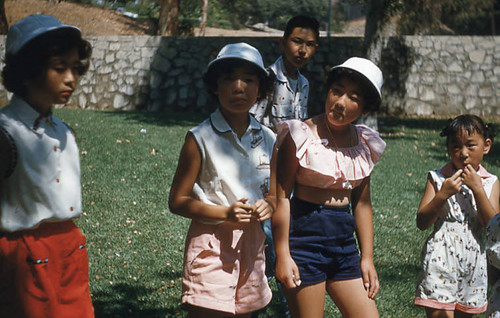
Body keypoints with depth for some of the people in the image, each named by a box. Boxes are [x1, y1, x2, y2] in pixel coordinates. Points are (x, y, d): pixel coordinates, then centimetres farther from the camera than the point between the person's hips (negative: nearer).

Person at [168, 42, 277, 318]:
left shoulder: (267, 140, 6)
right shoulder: (201, 139, -8)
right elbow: (177, 201, -8)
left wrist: (267, 206, -8)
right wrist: (226, 213, -20)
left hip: (251, 242, 5)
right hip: (211, 245, -5)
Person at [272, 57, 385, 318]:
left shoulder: (364, 145, 7)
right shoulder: (301, 136, -9)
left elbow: (361, 204, 14)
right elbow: (281, 197, -11)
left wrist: (367, 257, 11)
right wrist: (282, 255, -14)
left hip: (344, 242, 5)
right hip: (305, 236, -5)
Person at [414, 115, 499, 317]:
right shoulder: (437, 179, -2)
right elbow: (422, 222, -7)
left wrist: (478, 189, -14)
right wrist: (443, 194, -19)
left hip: (474, 263, 3)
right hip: (441, 260, -3)